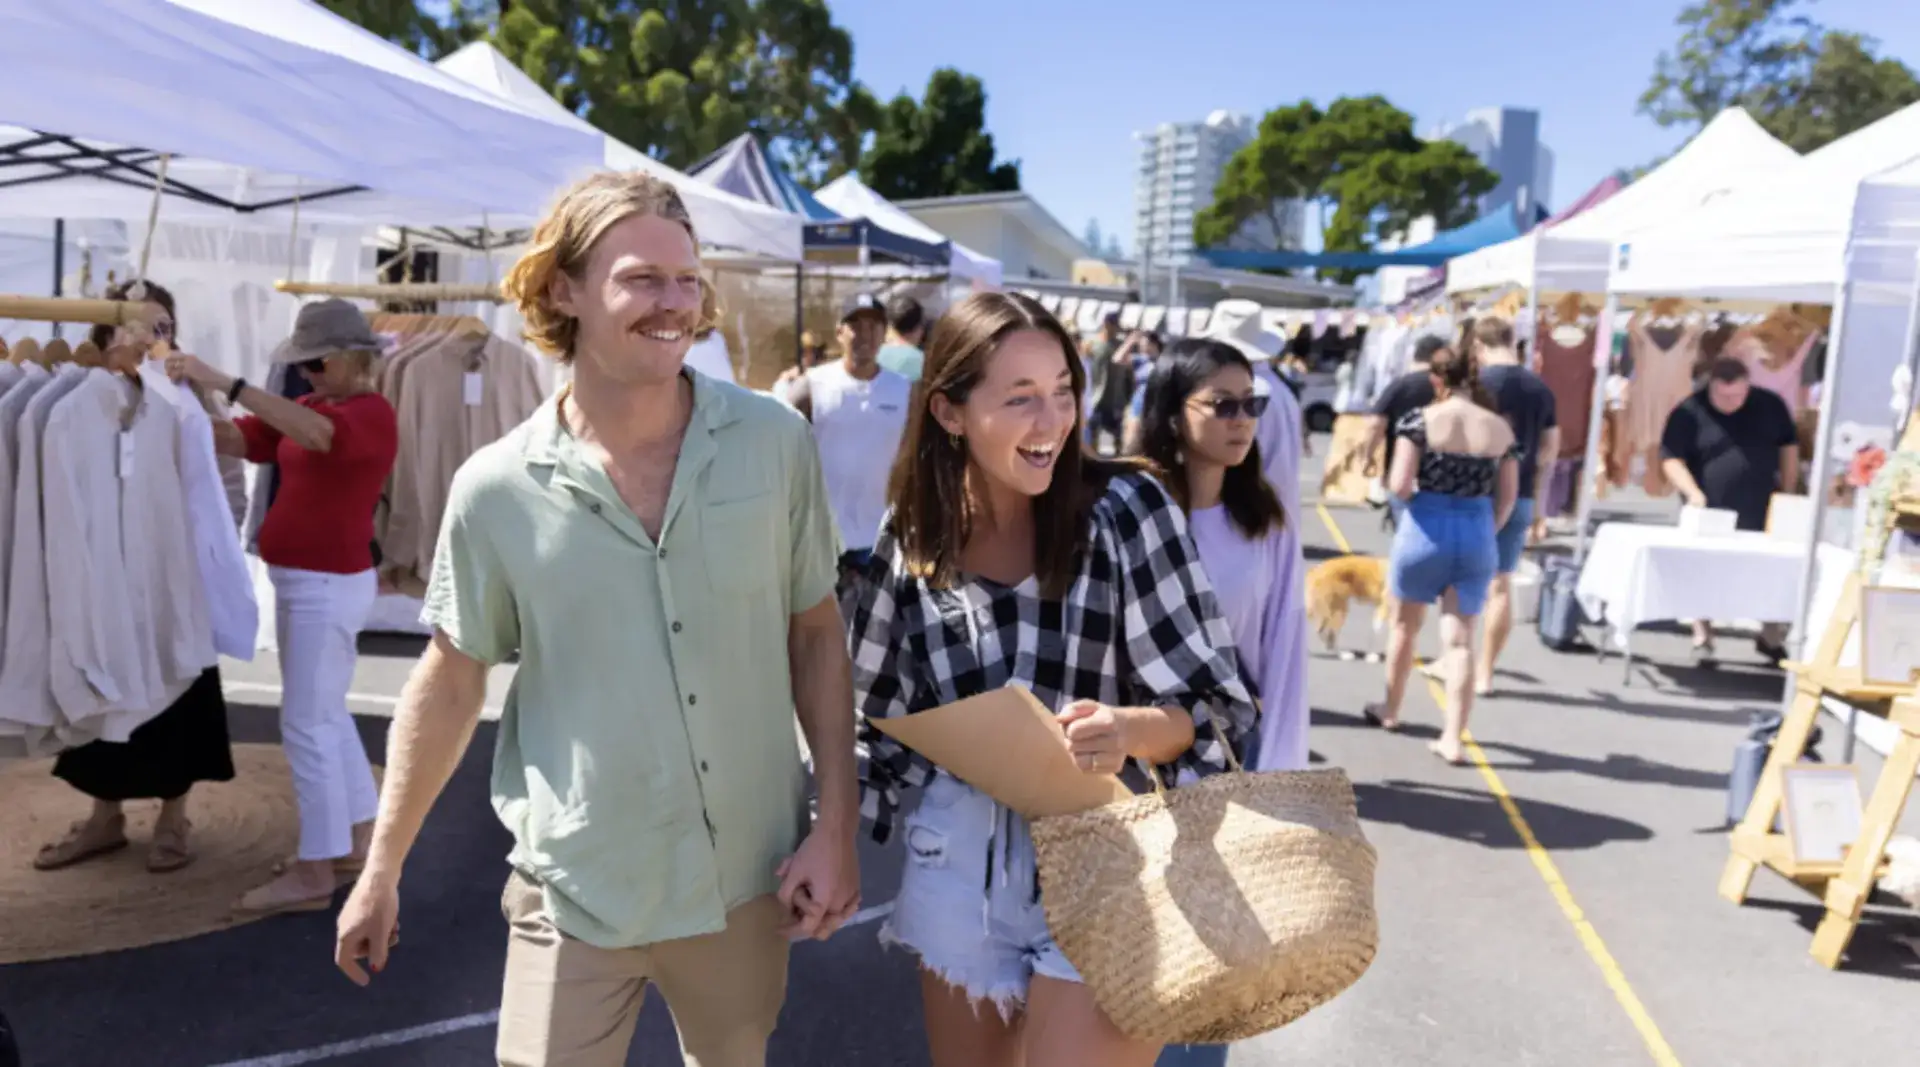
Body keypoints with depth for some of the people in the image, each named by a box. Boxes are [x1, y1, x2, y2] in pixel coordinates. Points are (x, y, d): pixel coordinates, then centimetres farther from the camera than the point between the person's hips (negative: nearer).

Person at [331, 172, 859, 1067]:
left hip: (746, 878, 2)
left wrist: (836, 826, -5)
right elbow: (449, 680, 1)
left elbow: (816, 634, -2)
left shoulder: (775, 443, -9)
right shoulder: (497, 490, -11)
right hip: (577, 890, -1)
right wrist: (380, 869, 5)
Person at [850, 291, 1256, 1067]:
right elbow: (875, 712, 7)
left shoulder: (1124, 508, -12)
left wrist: (1128, 730, -29)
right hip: (960, 871, 3)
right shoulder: (912, 536, -3)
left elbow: (1214, 704, -10)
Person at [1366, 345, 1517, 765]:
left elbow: (1399, 486, -15)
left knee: (1405, 625, 18)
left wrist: (1391, 483, 7)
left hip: (1426, 530, -2)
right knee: (1460, 638, 5)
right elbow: (1508, 498, 5)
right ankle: (1452, 738, 3)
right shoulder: (1501, 428, 2)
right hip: (1477, 535, 2)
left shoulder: (1420, 419, -9)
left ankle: (1390, 710, 35)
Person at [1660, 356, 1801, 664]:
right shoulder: (1689, 413, -9)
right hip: (1712, 514, -3)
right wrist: (1692, 492, -24)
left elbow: (1789, 447, 12)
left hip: (1763, 512, 3)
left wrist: (1788, 494, 7)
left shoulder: (1770, 405, 3)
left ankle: (1772, 637, 24)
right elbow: (1671, 458, -10)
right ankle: (1702, 639, 14)